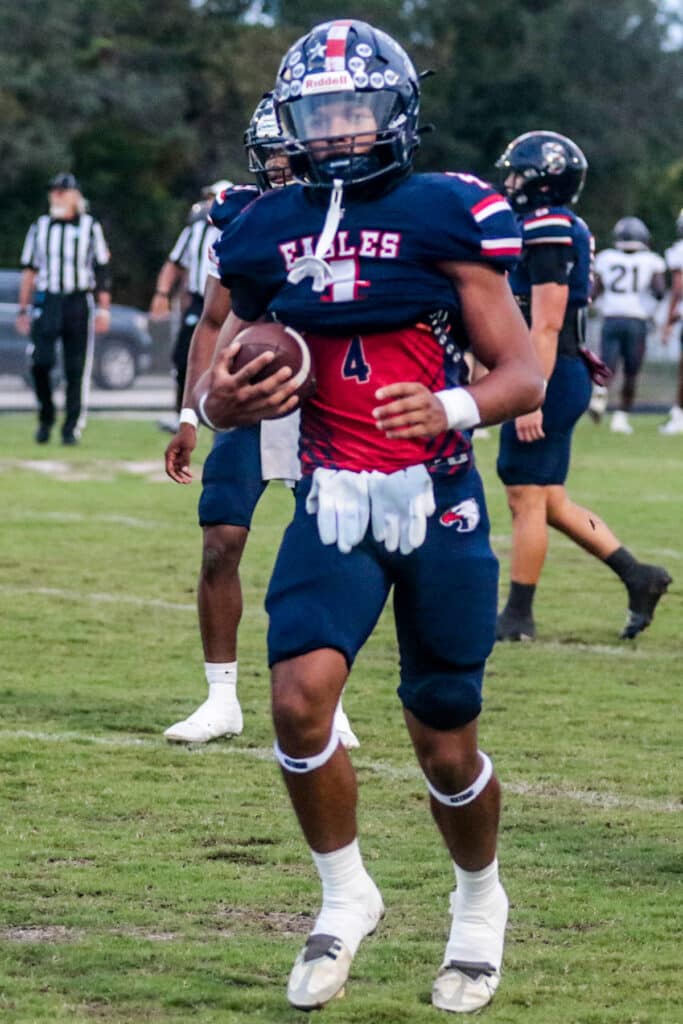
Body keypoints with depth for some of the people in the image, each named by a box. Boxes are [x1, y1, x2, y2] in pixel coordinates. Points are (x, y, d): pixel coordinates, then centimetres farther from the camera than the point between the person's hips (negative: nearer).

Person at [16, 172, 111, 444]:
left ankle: (72, 427, 6)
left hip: (79, 302, -1)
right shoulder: (40, 228, 11)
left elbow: (102, 270, 5)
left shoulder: (90, 227, 5)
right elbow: (29, 271, 13)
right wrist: (23, 310, 9)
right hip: (46, 302, 1)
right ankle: (45, 418, 7)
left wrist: (103, 309, -1)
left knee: (77, 369, -1)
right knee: (40, 362, -12)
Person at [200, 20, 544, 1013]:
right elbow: (220, 388, 15)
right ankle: (346, 895, 4)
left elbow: (524, 374, -4)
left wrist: (451, 410, -24)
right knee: (300, 695, -19)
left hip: (439, 503, -2)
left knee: (446, 744, 5)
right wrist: (230, 398, -9)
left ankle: (480, 902, 33)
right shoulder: (271, 235, 8)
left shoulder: (443, 220, -4)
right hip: (332, 502, 3)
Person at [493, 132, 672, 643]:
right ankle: (637, 576, 14)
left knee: (528, 498, -2)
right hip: (565, 377, 10)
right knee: (550, 500, 14)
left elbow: (546, 326, -21)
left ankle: (518, 616, 4)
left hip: (550, 377, -10)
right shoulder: (565, 229, 15)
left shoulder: (546, 233, -16)